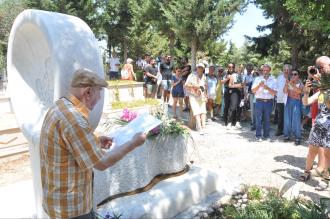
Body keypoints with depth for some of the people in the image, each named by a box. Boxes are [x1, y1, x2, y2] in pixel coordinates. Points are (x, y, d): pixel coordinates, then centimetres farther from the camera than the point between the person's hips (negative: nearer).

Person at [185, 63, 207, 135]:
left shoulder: (204, 77, 14)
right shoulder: (192, 76, -1)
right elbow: (186, 85, -4)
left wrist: (205, 96, 13)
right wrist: (194, 86, -15)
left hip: (202, 97, 5)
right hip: (193, 96, -4)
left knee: (203, 111, -8)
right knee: (197, 112, -14)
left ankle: (203, 127, -10)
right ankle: (200, 128, -17)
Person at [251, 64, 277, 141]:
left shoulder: (273, 80, 6)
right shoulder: (258, 79, 6)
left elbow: (274, 93, -4)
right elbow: (253, 90, 0)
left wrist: (267, 88, -20)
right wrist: (259, 85, -16)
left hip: (269, 102, 1)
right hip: (259, 101, -1)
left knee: (267, 119, 8)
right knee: (258, 119, 0)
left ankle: (266, 135, 18)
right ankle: (258, 136, 7)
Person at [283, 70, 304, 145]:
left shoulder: (300, 84, 1)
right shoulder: (288, 82, 8)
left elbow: (299, 91, -19)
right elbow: (285, 91, -4)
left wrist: (292, 84, -26)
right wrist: (286, 84, -18)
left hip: (296, 102, -3)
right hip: (288, 102, 3)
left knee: (296, 120, -6)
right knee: (287, 119, 6)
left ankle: (297, 138, -2)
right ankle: (287, 135, 16)